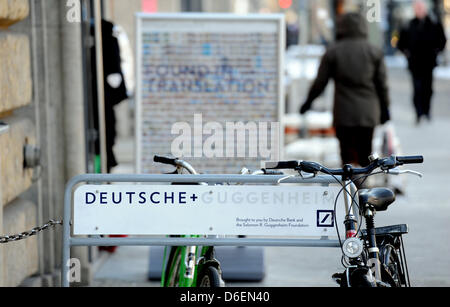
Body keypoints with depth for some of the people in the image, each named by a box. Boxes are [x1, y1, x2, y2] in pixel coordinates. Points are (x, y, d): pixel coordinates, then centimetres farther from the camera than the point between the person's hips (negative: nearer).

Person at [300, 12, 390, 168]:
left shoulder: (332, 52, -1)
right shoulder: (374, 52, 3)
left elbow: (320, 82, 2)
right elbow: (381, 84, 4)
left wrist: (308, 102, 16)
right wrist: (384, 109, 14)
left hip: (343, 114, -1)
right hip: (368, 114, 1)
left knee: (347, 155, 2)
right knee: (365, 154, 9)